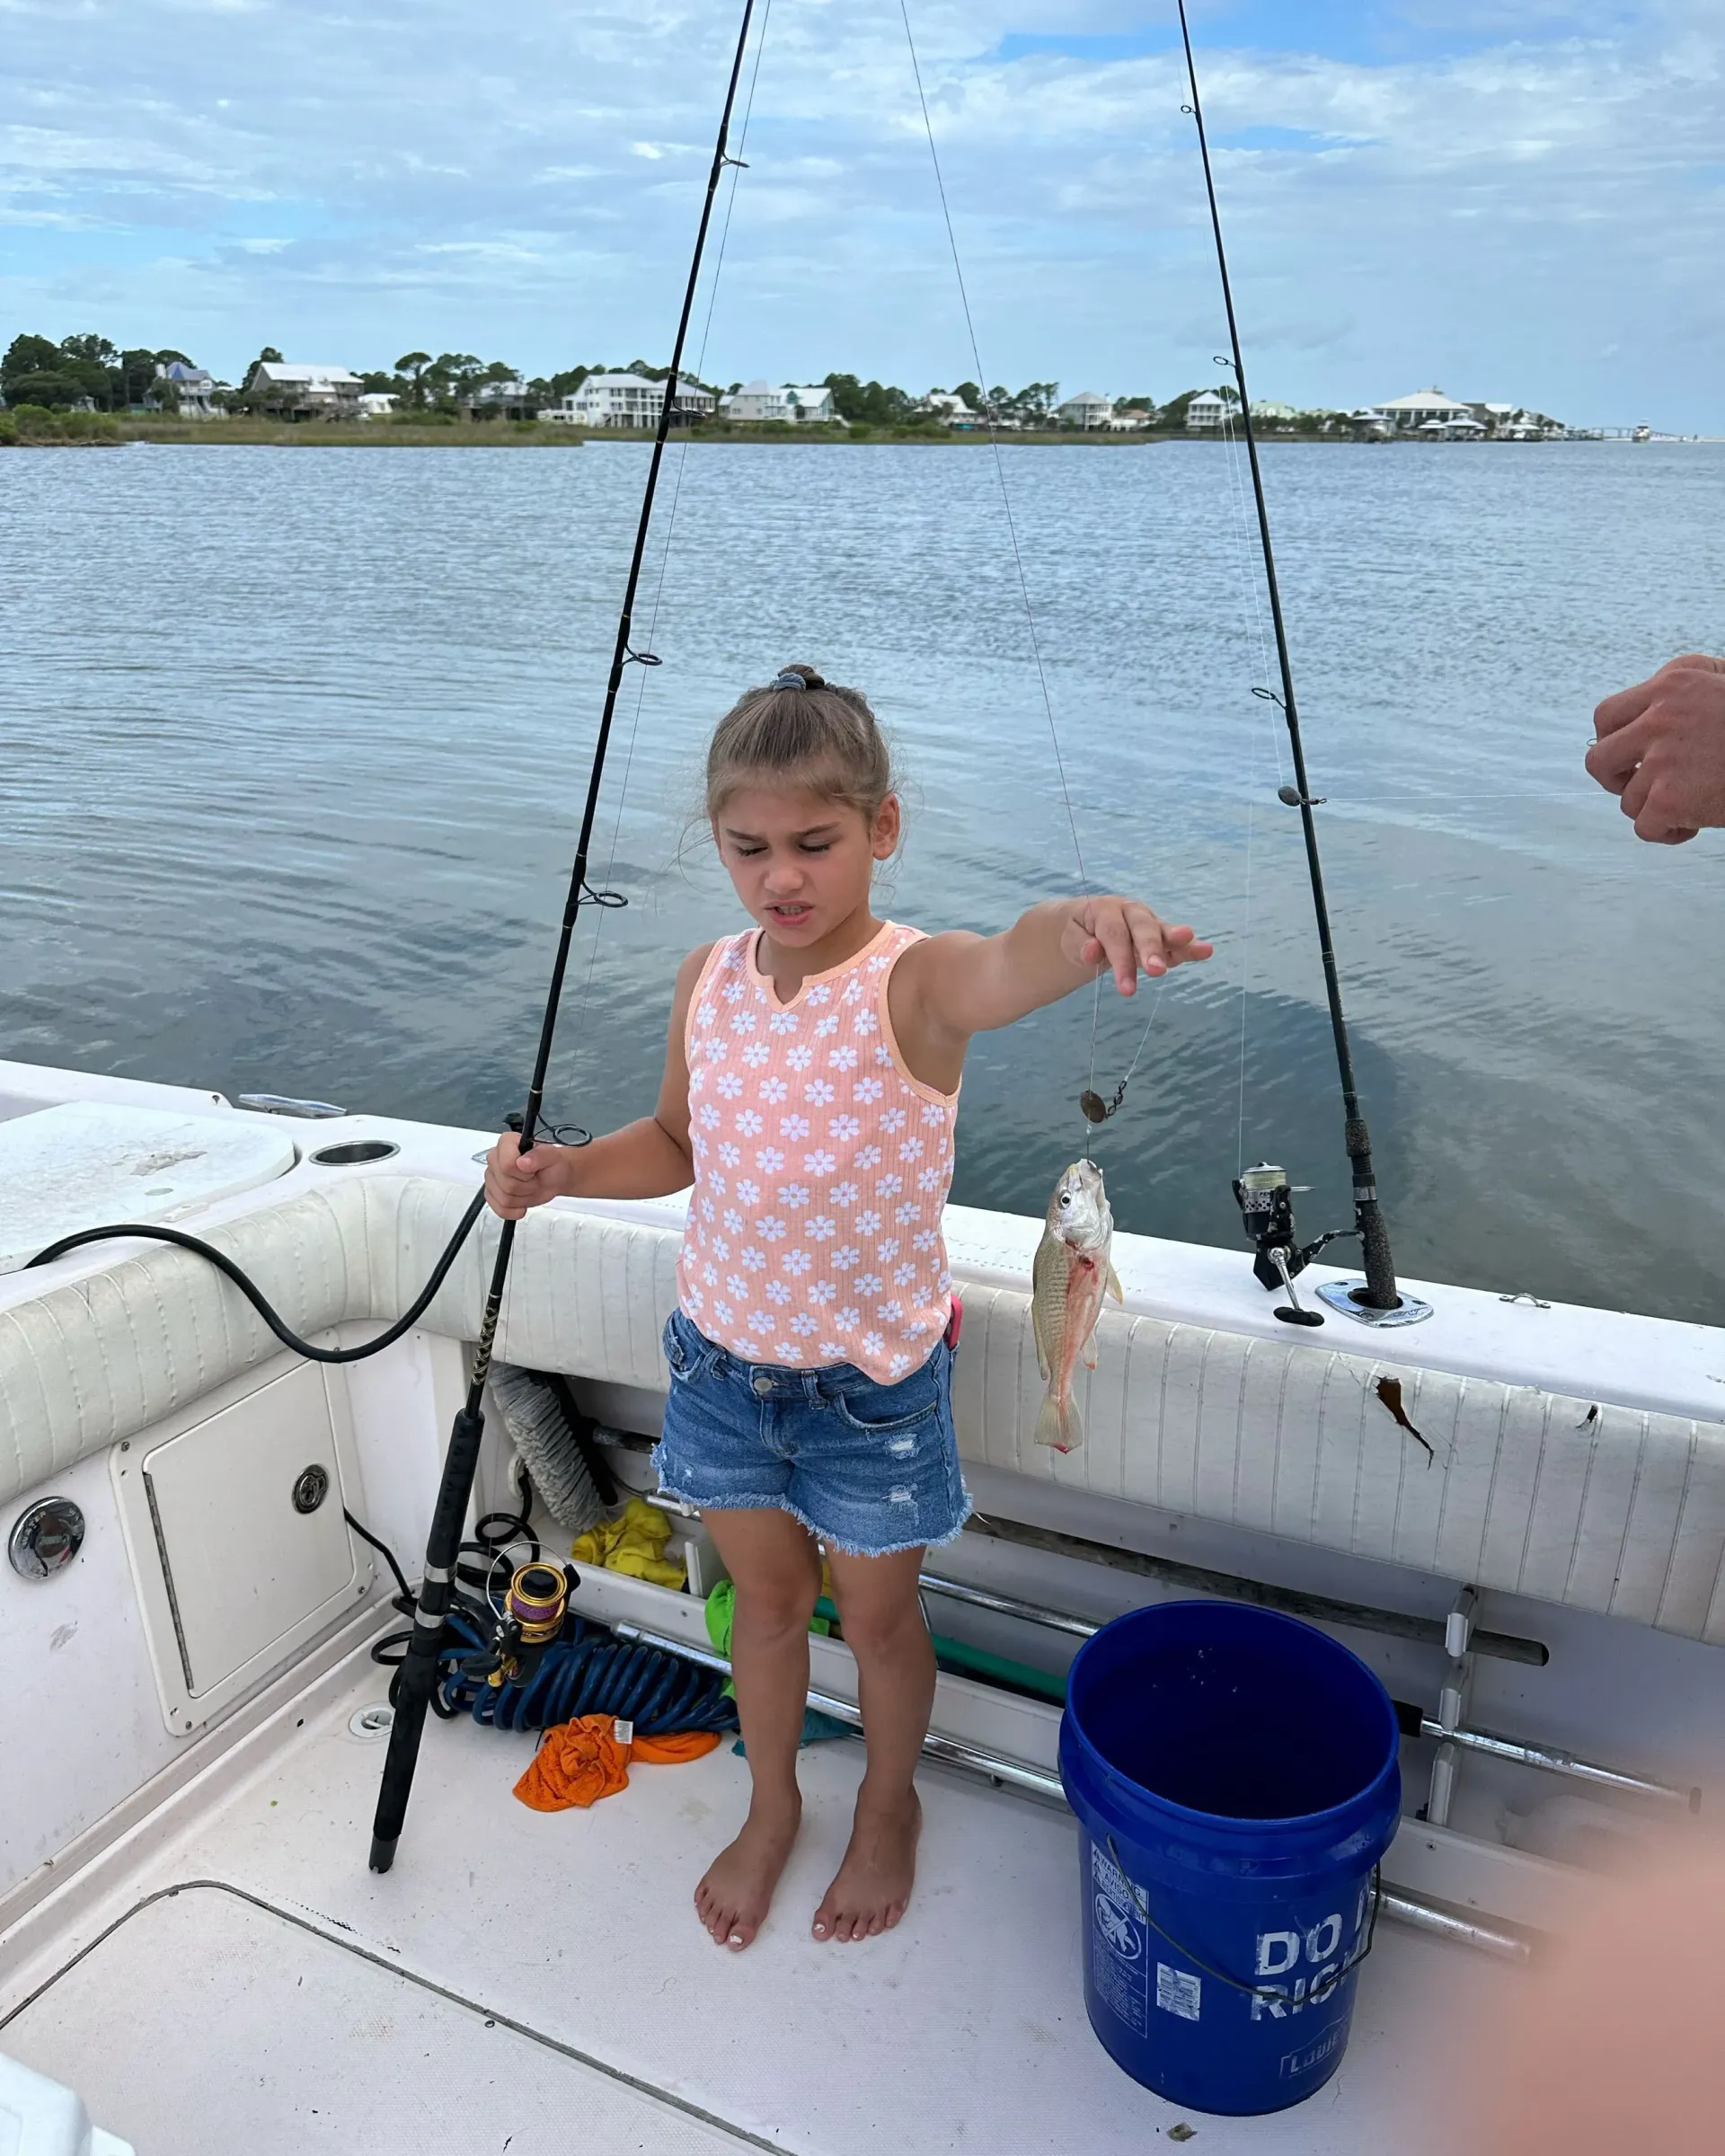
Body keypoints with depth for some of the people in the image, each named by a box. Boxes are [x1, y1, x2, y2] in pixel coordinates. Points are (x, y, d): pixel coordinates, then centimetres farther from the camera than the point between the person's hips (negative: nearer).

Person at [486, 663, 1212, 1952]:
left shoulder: (918, 984, -23)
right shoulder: (708, 981, -6)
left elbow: (1017, 961, -47)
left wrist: (1091, 923, -71)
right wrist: (561, 1171, -9)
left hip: (872, 1378, -4)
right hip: (722, 1358, 4)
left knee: (877, 1614, 19)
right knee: (767, 1600, 24)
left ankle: (890, 1805, 50)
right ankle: (772, 1808, 51)